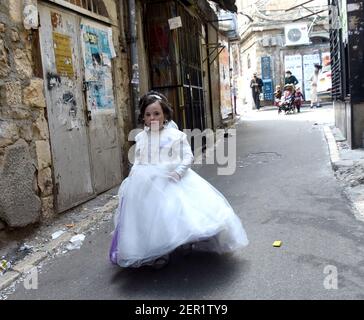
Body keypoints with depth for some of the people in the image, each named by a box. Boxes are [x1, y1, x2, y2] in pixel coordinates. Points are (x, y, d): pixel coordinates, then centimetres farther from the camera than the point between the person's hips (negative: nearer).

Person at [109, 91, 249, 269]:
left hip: (172, 182, -3)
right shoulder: (140, 137, 9)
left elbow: (188, 157, -6)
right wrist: (134, 175, 2)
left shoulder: (175, 135, -4)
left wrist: (178, 172, -19)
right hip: (148, 184, 3)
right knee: (152, 217, 1)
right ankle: (159, 252, 16)